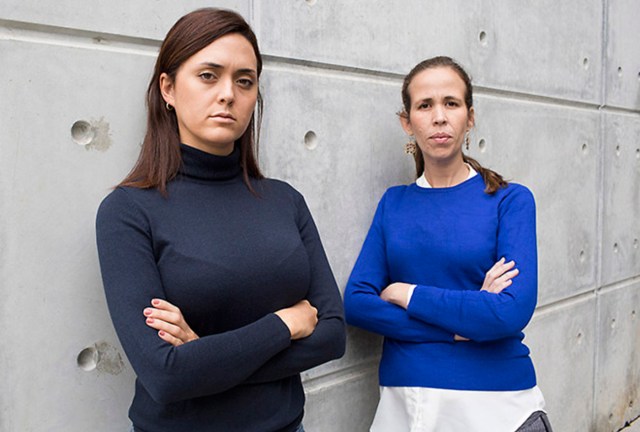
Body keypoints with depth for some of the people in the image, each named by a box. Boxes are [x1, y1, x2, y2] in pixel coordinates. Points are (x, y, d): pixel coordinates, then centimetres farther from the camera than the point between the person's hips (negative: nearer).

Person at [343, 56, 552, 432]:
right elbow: (357, 302, -7)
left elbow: (513, 312, -17)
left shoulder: (511, 200, -6)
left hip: (498, 400, -2)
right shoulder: (394, 202, 2)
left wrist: (404, 293, -11)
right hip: (404, 399, 2)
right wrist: (462, 324, -15)